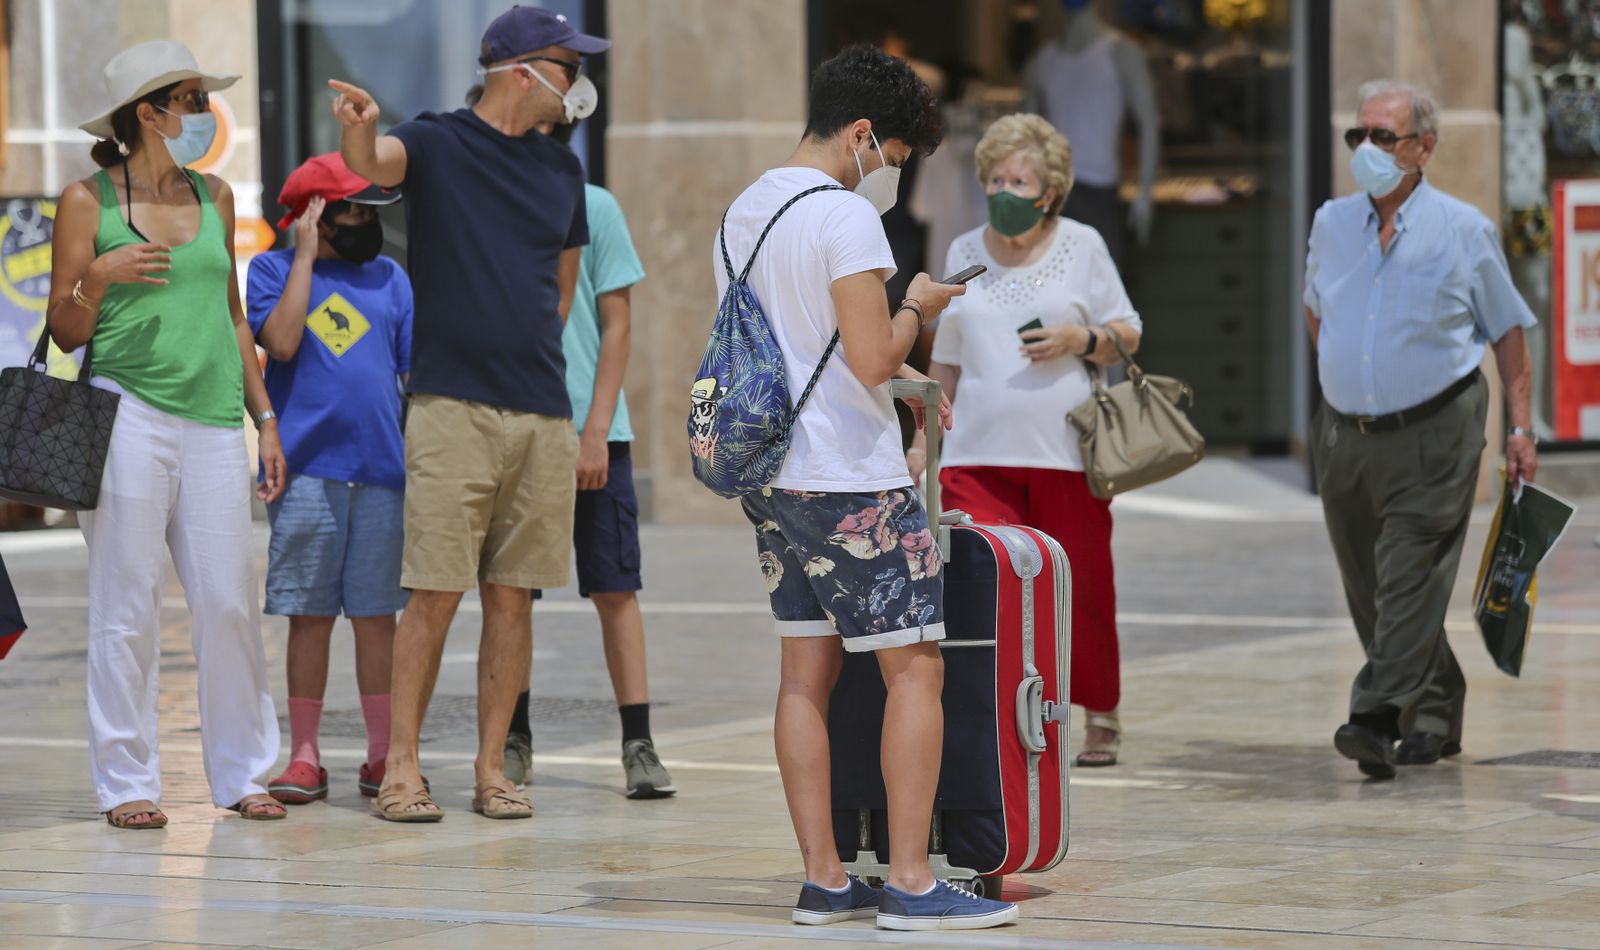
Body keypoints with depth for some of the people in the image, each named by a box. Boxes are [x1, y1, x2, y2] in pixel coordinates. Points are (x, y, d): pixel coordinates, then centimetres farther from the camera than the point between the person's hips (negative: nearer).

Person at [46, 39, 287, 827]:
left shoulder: (214, 197, 15)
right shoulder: (88, 202, 1)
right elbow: (66, 331, 4)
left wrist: (266, 419, 18)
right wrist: (96, 278, -15)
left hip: (212, 421, 4)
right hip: (128, 414, -4)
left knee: (229, 600, -1)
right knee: (128, 605, -3)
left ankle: (241, 772, 8)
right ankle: (126, 782, 2)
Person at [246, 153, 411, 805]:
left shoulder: (389, 277, 12)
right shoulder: (273, 270, 4)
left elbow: (419, 371, 13)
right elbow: (281, 342, -13)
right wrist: (305, 256, -8)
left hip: (382, 468, 2)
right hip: (306, 468, -2)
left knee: (376, 614, 4)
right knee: (309, 615, 2)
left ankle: (382, 757, 11)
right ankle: (304, 757, 8)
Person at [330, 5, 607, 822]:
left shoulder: (561, 169, 15)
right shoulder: (437, 143, -1)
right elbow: (372, 164, -24)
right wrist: (358, 133, -45)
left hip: (543, 415, 5)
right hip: (451, 408, -5)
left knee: (513, 597, 4)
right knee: (435, 594, -7)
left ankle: (492, 768, 9)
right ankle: (401, 767, -2)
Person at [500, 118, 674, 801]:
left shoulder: (594, 209, 1)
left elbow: (617, 327, 0)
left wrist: (595, 430, -9)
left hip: (589, 430, -2)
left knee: (615, 588, -3)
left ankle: (638, 745, -2)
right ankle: (514, 739, 15)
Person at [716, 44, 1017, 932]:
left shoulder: (739, 217, 14)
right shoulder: (845, 216, -14)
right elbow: (874, 358, -20)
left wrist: (901, 385, 24)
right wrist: (917, 306, -2)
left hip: (772, 482, 9)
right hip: (852, 483, -9)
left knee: (806, 673, 8)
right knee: (915, 667, -3)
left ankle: (823, 879, 7)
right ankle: (910, 883, -6)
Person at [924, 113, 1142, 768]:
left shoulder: (1081, 246, 5)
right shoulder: (964, 253, 13)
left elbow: (1128, 335, 9)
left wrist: (1079, 339, -11)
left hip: (1066, 451, -2)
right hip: (979, 455, 2)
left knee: (1080, 590, 2)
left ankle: (1101, 716, 20)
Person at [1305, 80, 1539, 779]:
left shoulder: (1463, 230, -3)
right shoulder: (1331, 225, 7)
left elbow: (1509, 331, 4)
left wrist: (1521, 427, 0)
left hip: (1433, 435, -5)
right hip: (1346, 434, 5)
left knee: (1409, 580, -13)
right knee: (1368, 588, 8)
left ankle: (1378, 718, -22)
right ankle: (1437, 712, 22)